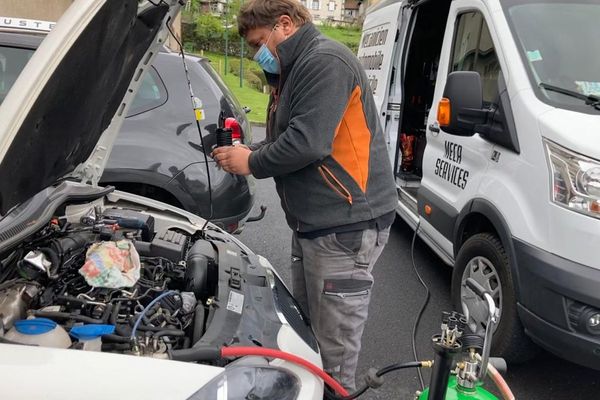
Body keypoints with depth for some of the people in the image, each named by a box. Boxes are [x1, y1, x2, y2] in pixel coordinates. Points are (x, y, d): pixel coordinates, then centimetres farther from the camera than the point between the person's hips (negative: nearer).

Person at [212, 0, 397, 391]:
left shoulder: (325, 62, -14)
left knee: (334, 342, -1)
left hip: (345, 225, -11)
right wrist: (247, 150, 7)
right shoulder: (295, 70, 20)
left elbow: (307, 143, -24)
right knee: (305, 326, 19)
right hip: (314, 222, 11)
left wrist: (251, 163, -9)